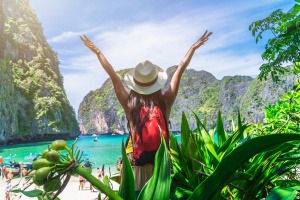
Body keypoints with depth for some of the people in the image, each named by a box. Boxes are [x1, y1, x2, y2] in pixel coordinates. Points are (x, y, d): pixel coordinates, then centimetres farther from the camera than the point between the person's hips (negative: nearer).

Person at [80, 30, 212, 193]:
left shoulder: (129, 104, -14)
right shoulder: (165, 102, -12)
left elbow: (113, 75, -9)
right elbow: (179, 71, -7)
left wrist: (97, 51, -2)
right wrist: (193, 48, 2)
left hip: (136, 161, 0)